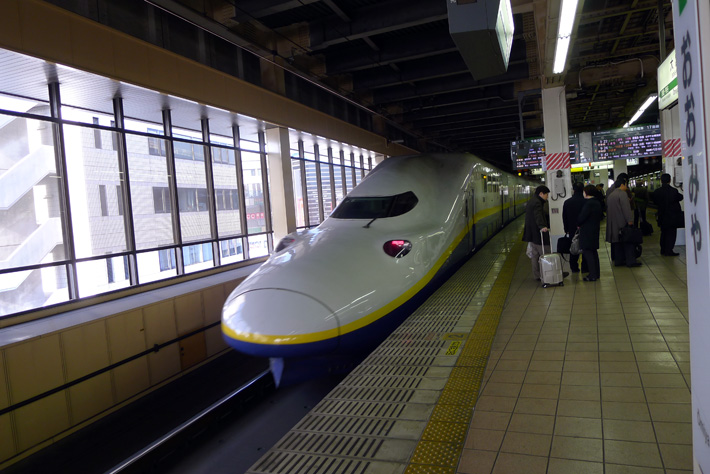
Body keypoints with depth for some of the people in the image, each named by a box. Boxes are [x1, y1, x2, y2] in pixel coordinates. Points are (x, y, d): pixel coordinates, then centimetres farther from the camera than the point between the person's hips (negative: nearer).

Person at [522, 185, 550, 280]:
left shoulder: (531, 201, 19)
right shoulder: (537, 202, -16)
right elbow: (538, 216, -32)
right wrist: (542, 226, -45)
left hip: (531, 233, 11)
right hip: (536, 233, -11)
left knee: (535, 254, 13)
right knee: (542, 254, -6)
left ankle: (537, 275, 19)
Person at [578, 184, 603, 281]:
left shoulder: (589, 204, -19)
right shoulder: (597, 203, 9)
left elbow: (581, 217, -18)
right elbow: (600, 217, 16)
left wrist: (578, 224, 1)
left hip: (587, 232, -9)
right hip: (595, 230, 9)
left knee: (587, 252, -6)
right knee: (594, 252, 16)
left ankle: (592, 275, -6)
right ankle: (596, 273, 23)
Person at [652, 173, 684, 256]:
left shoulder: (657, 192, -6)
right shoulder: (674, 191, -15)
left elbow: (655, 202, 5)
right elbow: (680, 198, 2)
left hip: (662, 217, 4)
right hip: (672, 216, -4)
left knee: (664, 233, 14)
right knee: (671, 233, 3)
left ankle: (663, 250, 19)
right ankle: (669, 251, 2)